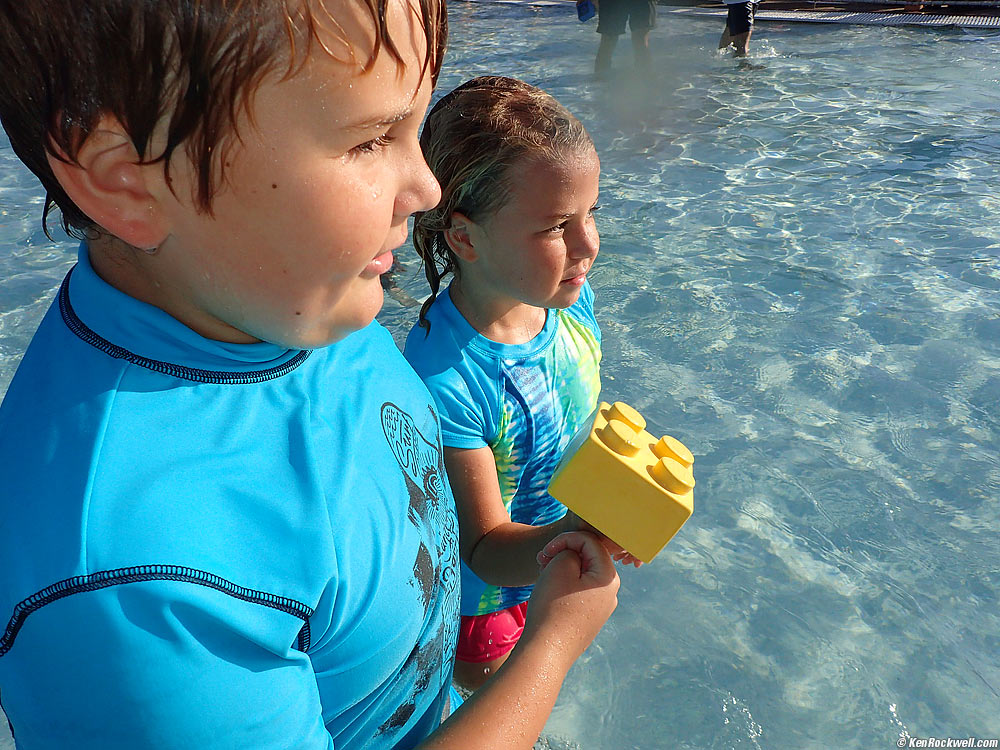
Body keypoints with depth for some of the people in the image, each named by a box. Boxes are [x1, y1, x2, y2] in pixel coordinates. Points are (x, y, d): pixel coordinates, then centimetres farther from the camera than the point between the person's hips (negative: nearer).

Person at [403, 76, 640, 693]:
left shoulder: (570, 299, -16)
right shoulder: (443, 377, -39)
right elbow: (486, 549, -30)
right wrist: (568, 535, -50)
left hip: (558, 570, 6)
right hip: (485, 602, -6)